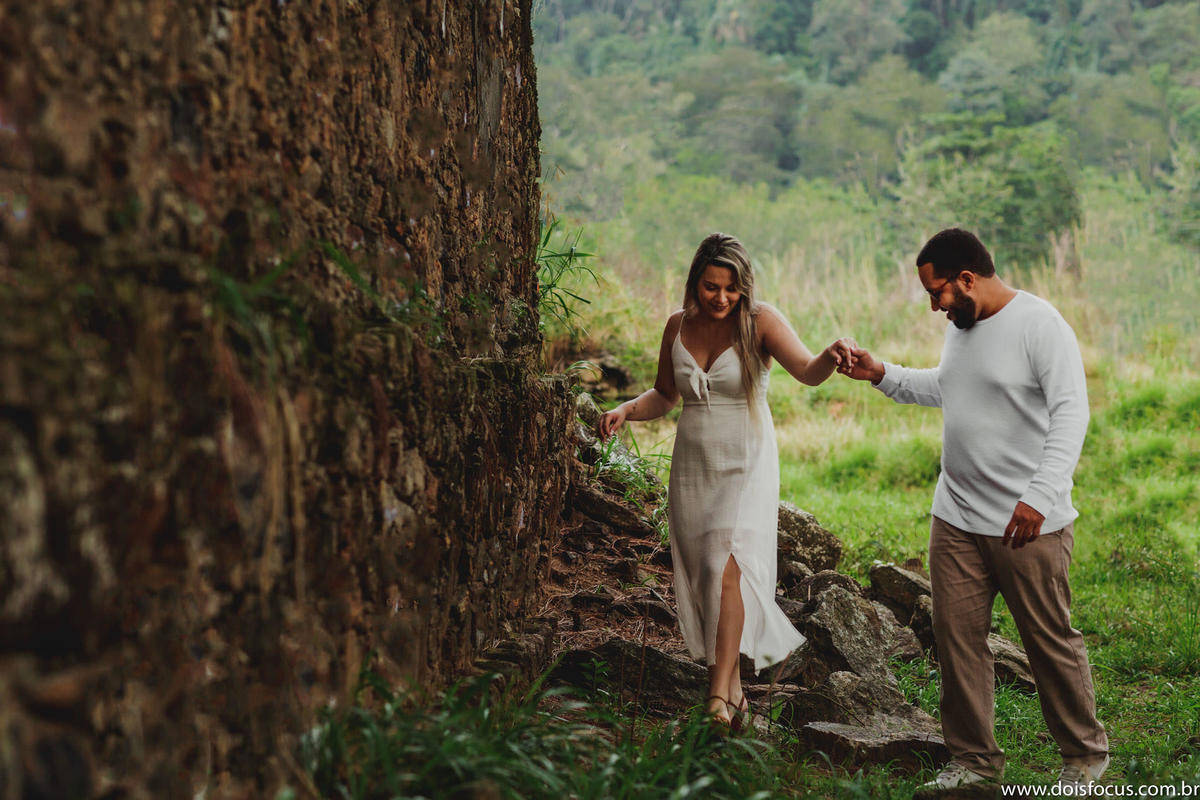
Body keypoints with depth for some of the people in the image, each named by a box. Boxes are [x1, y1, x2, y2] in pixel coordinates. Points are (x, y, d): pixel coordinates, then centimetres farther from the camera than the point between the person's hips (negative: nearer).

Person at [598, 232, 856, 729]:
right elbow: (664, 395, 16)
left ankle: (719, 697, -21)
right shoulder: (679, 326, 5)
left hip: (746, 464, -5)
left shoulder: (759, 322, -9)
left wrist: (830, 357, -46)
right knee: (701, 576, 6)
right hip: (693, 465, 5)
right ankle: (734, 689, 19)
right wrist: (627, 410, -4)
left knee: (729, 566, -19)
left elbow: (807, 372, -23)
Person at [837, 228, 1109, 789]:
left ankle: (1084, 754, 23)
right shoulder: (961, 327, 12)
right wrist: (882, 375, 19)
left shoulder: (1040, 326, -14)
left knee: (1051, 642, 4)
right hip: (956, 519, 7)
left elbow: (1070, 415, -21)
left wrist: (1038, 497, -29)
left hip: (1029, 526, -7)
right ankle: (974, 758, 19)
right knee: (956, 637, 7)